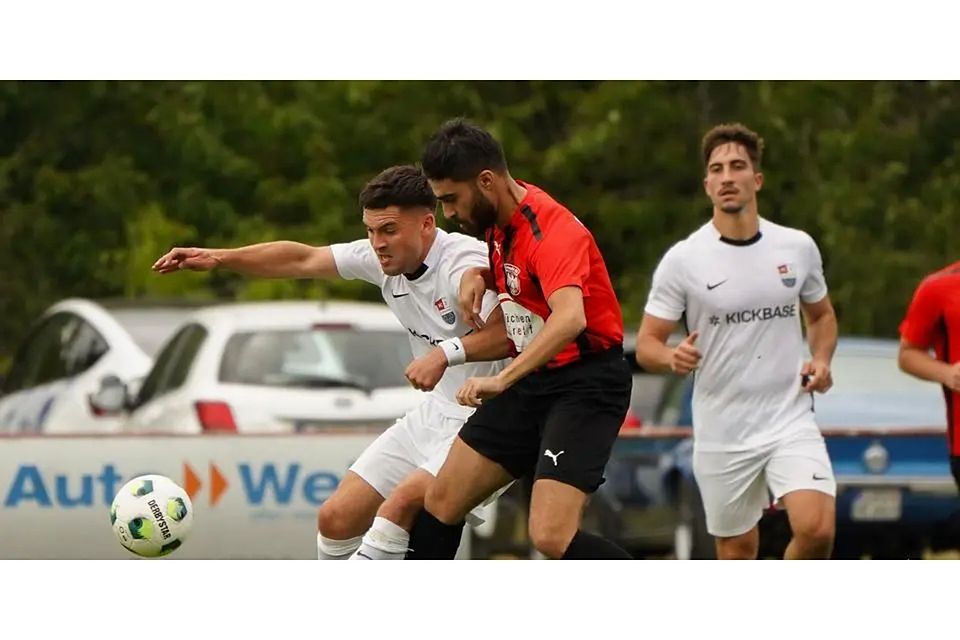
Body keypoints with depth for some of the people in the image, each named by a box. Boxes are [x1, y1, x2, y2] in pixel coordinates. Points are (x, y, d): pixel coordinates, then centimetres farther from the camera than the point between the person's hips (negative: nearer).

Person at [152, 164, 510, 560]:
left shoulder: (463, 263, -23)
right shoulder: (381, 258, 1)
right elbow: (301, 260, 10)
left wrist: (447, 352, -43)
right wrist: (218, 258, 8)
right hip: (434, 414, 9)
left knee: (402, 503, -30)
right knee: (336, 518, 6)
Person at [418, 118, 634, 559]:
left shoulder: (552, 232, -25)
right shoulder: (500, 219, 3)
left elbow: (569, 320, -43)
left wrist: (502, 380, -53)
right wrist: (477, 276, 3)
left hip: (585, 385, -9)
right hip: (533, 380, 9)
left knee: (551, 537, -23)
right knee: (440, 504, 8)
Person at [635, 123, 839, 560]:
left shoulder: (798, 247, 3)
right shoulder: (682, 260, -5)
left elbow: (821, 315, 20)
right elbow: (646, 344, -2)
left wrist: (821, 360, 0)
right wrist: (672, 357, -25)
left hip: (790, 421, 1)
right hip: (722, 436, -1)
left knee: (816, 530, -19)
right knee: (737, 551, 6)